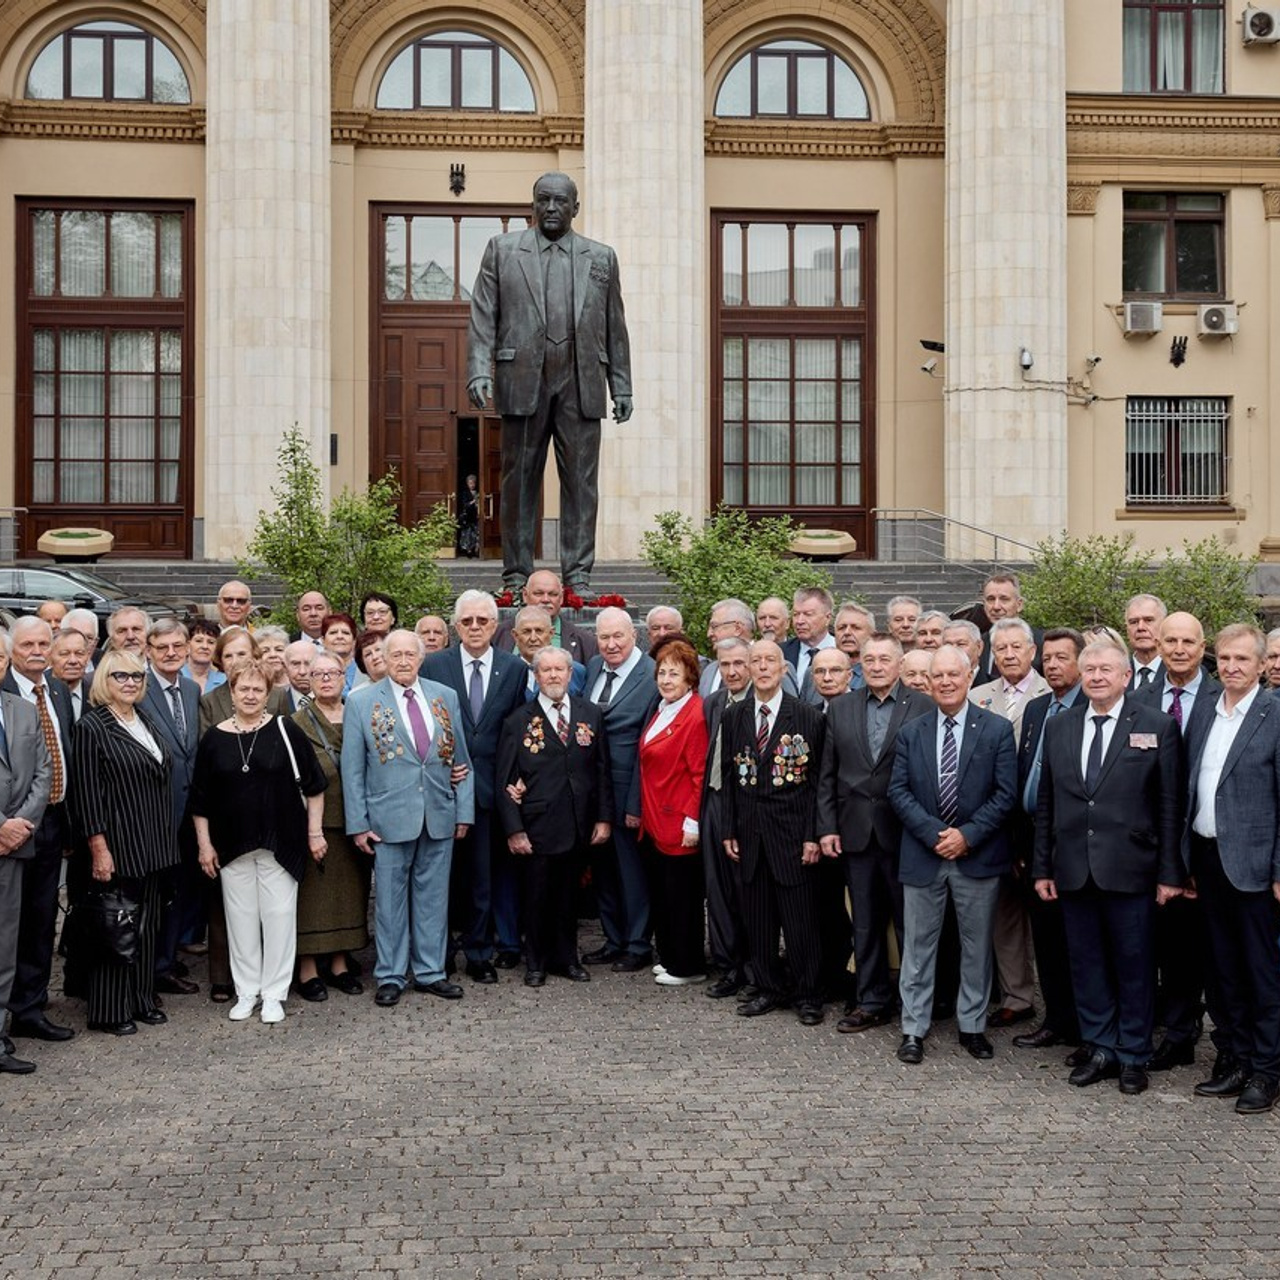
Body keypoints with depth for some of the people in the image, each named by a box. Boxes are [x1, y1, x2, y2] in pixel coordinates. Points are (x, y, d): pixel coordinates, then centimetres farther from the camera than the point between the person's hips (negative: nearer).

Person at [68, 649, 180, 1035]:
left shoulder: (145, 721, 12)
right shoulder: (92, 726, -10)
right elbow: (87, 792, -14)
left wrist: (165, 840, 14)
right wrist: (98, 848, -18)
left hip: (153, 844, 7)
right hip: (117, 844, -7)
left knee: (147, 925, 13)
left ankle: (142, 999, 23)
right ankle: (109, 1011, 11)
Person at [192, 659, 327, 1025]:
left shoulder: (285, 730, -3)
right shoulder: (215, 738, 2)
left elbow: (313, 785, 1)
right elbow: (201, 799, 7)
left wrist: (315, 832, -1)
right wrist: (204, 844, 3)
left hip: (281, 843, -2)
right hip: (232, 844, 2)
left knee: (279, 915, 2)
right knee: (240, 918, 8)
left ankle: (274, 994, 12)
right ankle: (246, 992, 19)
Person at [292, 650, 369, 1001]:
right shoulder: (299, 721, -2)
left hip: (352, 821, 4)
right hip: (315, 821, -4)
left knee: (348, 891, 10)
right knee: (312, 892, 0)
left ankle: (339, 962, 21)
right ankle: (308, 969, 8)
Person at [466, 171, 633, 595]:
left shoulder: (601, 257, 16)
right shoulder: (502, 249, 11)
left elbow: (615, 328, 14)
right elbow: (483, 317, 5)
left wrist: (622, 387, 9)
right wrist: (479, 372, -7)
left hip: (580, 385, 1)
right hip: (522, 381, -1)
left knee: (581, 481, -1)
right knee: (519, 480, 2)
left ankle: (577, 575, 3)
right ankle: (516, 573, 9)